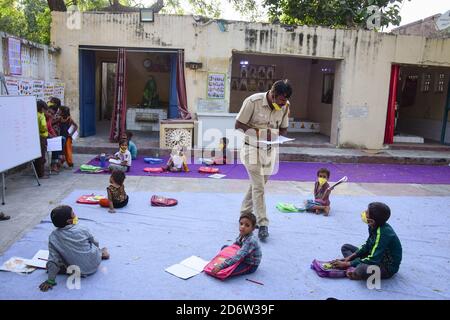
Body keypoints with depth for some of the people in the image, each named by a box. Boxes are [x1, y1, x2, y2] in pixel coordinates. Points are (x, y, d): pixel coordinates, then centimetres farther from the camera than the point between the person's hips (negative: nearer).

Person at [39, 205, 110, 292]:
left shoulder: (53, 237, -14)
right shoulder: (81, 229, -13)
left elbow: (53, 259, -13)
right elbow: (95, 243, 3)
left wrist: (50, 280, -6)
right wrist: (99, 250, 26)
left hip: (80, 272, -1)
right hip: (95, 264, 1)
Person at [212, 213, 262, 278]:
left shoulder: (251, 241, -33)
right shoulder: (242, 234, -7)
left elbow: (238, 257, -39)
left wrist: (221, 266, -41)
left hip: (250, 265, -9)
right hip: (243, 259, 9)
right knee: (224, 247, 7)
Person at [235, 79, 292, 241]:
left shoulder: (285, 106, -4)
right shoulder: (253, 101, -18)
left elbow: (284, 129, 6)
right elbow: (238, 125, -13)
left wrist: (274, 134, -17)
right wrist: (259, 132, -24)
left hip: (270, 150, 6)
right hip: (252, 149, -5)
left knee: (258, 184, 15)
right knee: (258, 187, -9)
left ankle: (245, 213, 34)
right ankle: (263, 224, -2)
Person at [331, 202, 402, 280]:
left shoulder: (383, 233, -29)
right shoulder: (374, 227, -4)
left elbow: (373, 260, -27)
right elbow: (367, 246, 10)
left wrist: (347, 264, -22)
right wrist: (350, 257, -1)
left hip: (388, 267, -9)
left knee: (361, 270, -41)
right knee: (345, 247, 11)